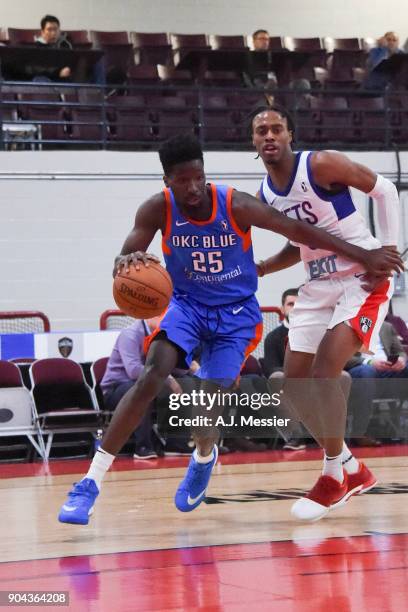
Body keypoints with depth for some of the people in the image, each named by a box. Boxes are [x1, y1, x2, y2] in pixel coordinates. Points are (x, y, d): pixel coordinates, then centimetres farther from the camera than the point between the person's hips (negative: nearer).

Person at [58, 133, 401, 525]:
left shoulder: (236, 206, -20)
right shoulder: (158, 210, -16)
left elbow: (298, 231, -13)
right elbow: (123, 261, -22)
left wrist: (364, 257, -10)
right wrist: (128, 262, -49)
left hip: (235, 313, -1)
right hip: (187, 305, 1)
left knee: (208, 404, -10)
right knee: (150, 378, -23)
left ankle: (204, 458, 30)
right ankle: (91, 482, -21)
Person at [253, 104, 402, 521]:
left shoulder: (321, 165, -15)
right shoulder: (264, 196, 5)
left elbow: (383, 189, -7)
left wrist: (389, 247, -16)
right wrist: (254, 271, 6)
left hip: (364, 279, -8)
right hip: (318, 286, 8)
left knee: (324, 373, -21)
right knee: (294, 383, 3)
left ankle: (334, 476, -5)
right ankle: (352, 470, 19)